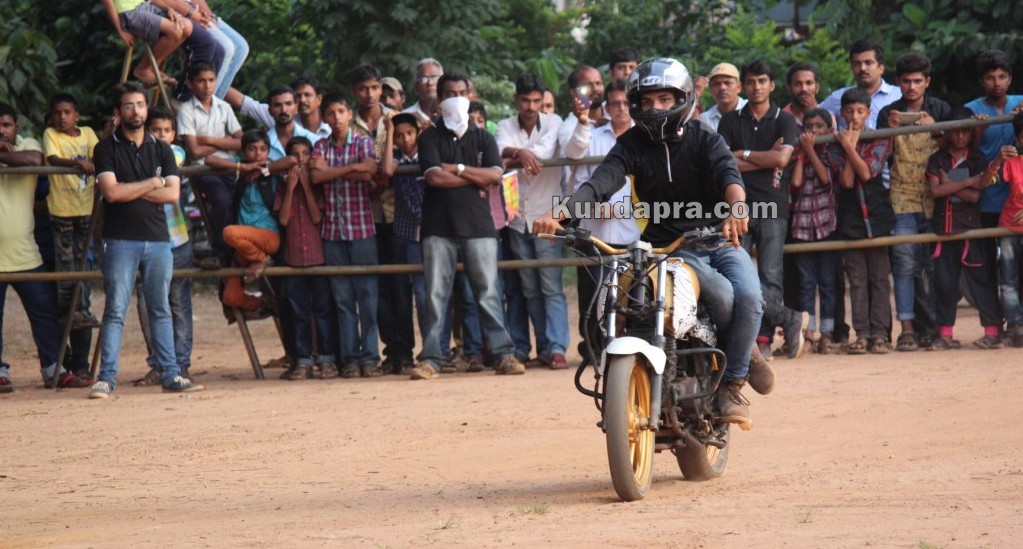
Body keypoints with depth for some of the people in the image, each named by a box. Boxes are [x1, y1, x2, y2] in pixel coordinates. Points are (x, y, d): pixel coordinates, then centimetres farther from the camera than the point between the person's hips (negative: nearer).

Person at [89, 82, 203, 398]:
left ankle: (171, 374, 8)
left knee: (160, 310, 7)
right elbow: (111, 192, -11)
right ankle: (106, 378, -6)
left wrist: (130, 191, -6)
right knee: (115, 310, -6)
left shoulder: (161, 150, 13)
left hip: (158, 240, 3)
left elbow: (172, 194, 1)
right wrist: (153, 183, -4)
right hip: (121, 240, -3)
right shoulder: (107, 149, 2)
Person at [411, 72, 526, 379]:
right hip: (439, 226, -1)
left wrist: (458, 169, -7)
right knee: (436, 294, -3)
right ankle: (430, 359, -1)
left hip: (479, 224, 1)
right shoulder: (430, 138, 7)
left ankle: (505, 354, -1)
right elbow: (434, 176, -8)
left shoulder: (482, 138, 14)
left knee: (488, 293, -1)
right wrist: (476, 179, -3)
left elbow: (495, 175, -1)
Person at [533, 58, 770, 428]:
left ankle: (731, 384, -5)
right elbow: (602, 181, -15)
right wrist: (562, 211, -35)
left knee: (749, 298, -24)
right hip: (668, 246, -1)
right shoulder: (633, 144, 2)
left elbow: (727, 172, -21)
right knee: (722, 294, -28)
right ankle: (747, 355, 2)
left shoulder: (703, 139, 0)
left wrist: (736, 207, -45)